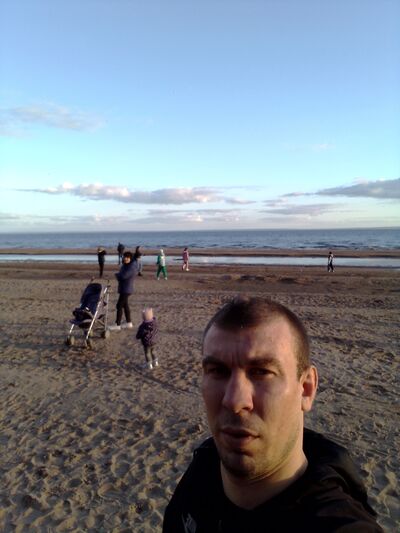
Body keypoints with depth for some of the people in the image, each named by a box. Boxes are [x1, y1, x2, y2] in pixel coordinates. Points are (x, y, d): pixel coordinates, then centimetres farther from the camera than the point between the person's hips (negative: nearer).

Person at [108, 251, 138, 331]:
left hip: (126, 289, -10)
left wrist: (117, 274, -6)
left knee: (119, 306, -9)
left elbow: (124, 276, -25)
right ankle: (129, 323, 25)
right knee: (125, 305, 15)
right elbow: (121, 274, 17)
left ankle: (117, 325, -5)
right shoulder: (125, 265, 13)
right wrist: (119, 275, -6)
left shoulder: (132, 267, -18)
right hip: (123, 289, 10)